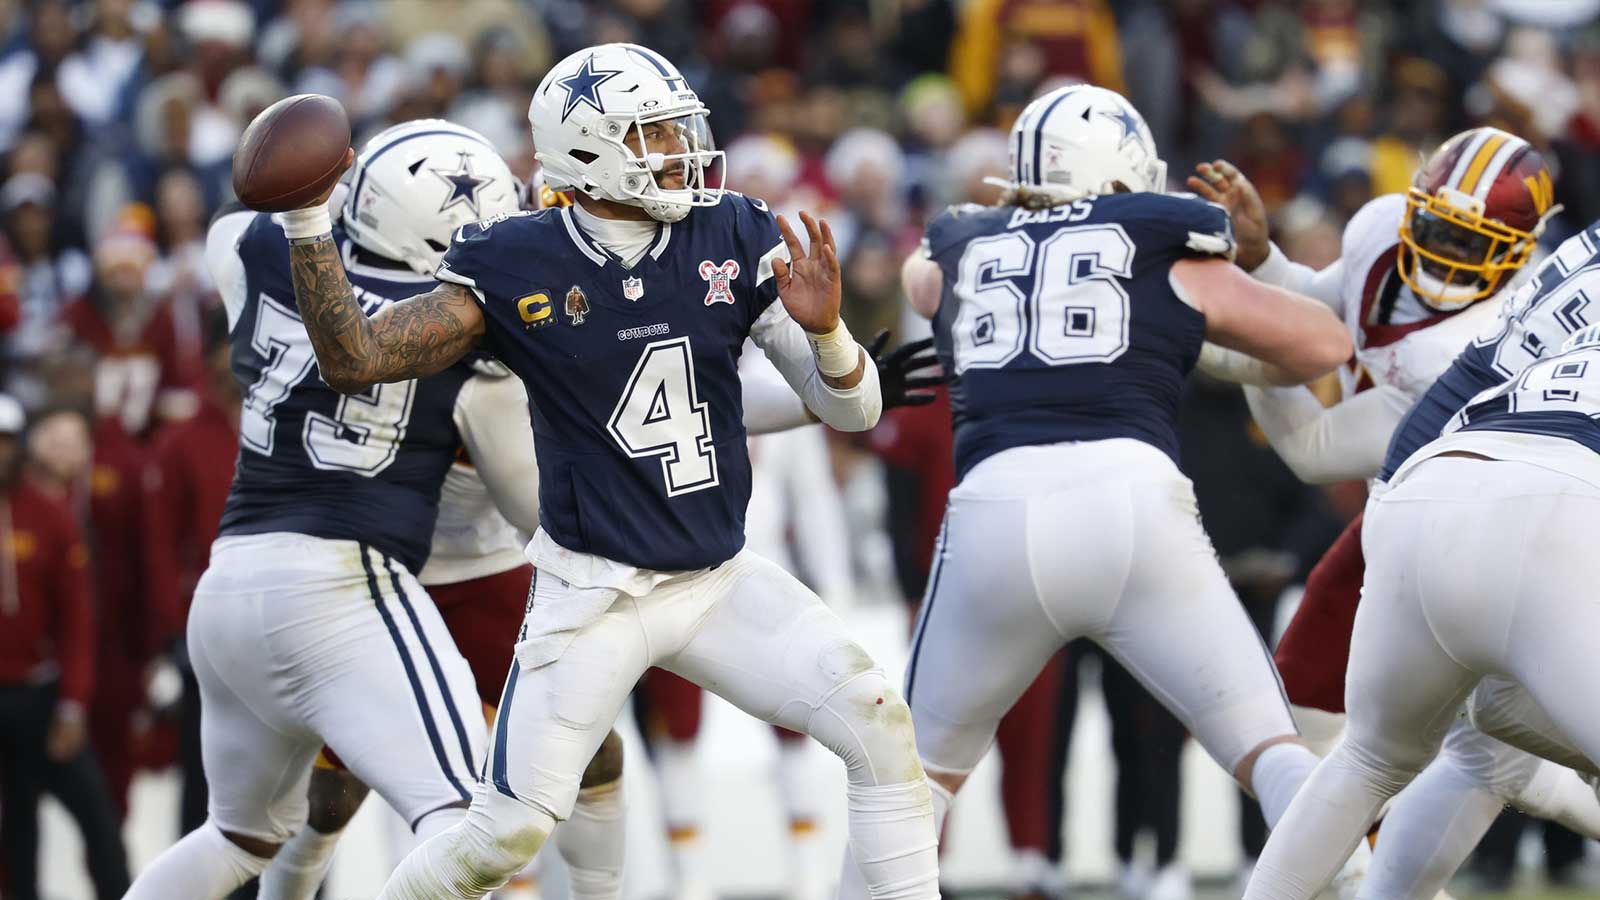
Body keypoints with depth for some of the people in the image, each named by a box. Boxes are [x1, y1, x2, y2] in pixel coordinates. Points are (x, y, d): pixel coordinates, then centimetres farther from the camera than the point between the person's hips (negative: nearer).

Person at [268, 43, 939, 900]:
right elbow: (354, 359, -10)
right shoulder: (516, 268, -11)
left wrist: (822, 327, -25)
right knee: (509, 829, -8)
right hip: (594, 593, -3)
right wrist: (307, 222, -20)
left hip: (722, 579, 3)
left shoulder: (734, 242, -4)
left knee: (880, 726, -11)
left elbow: (853, 409, -3)